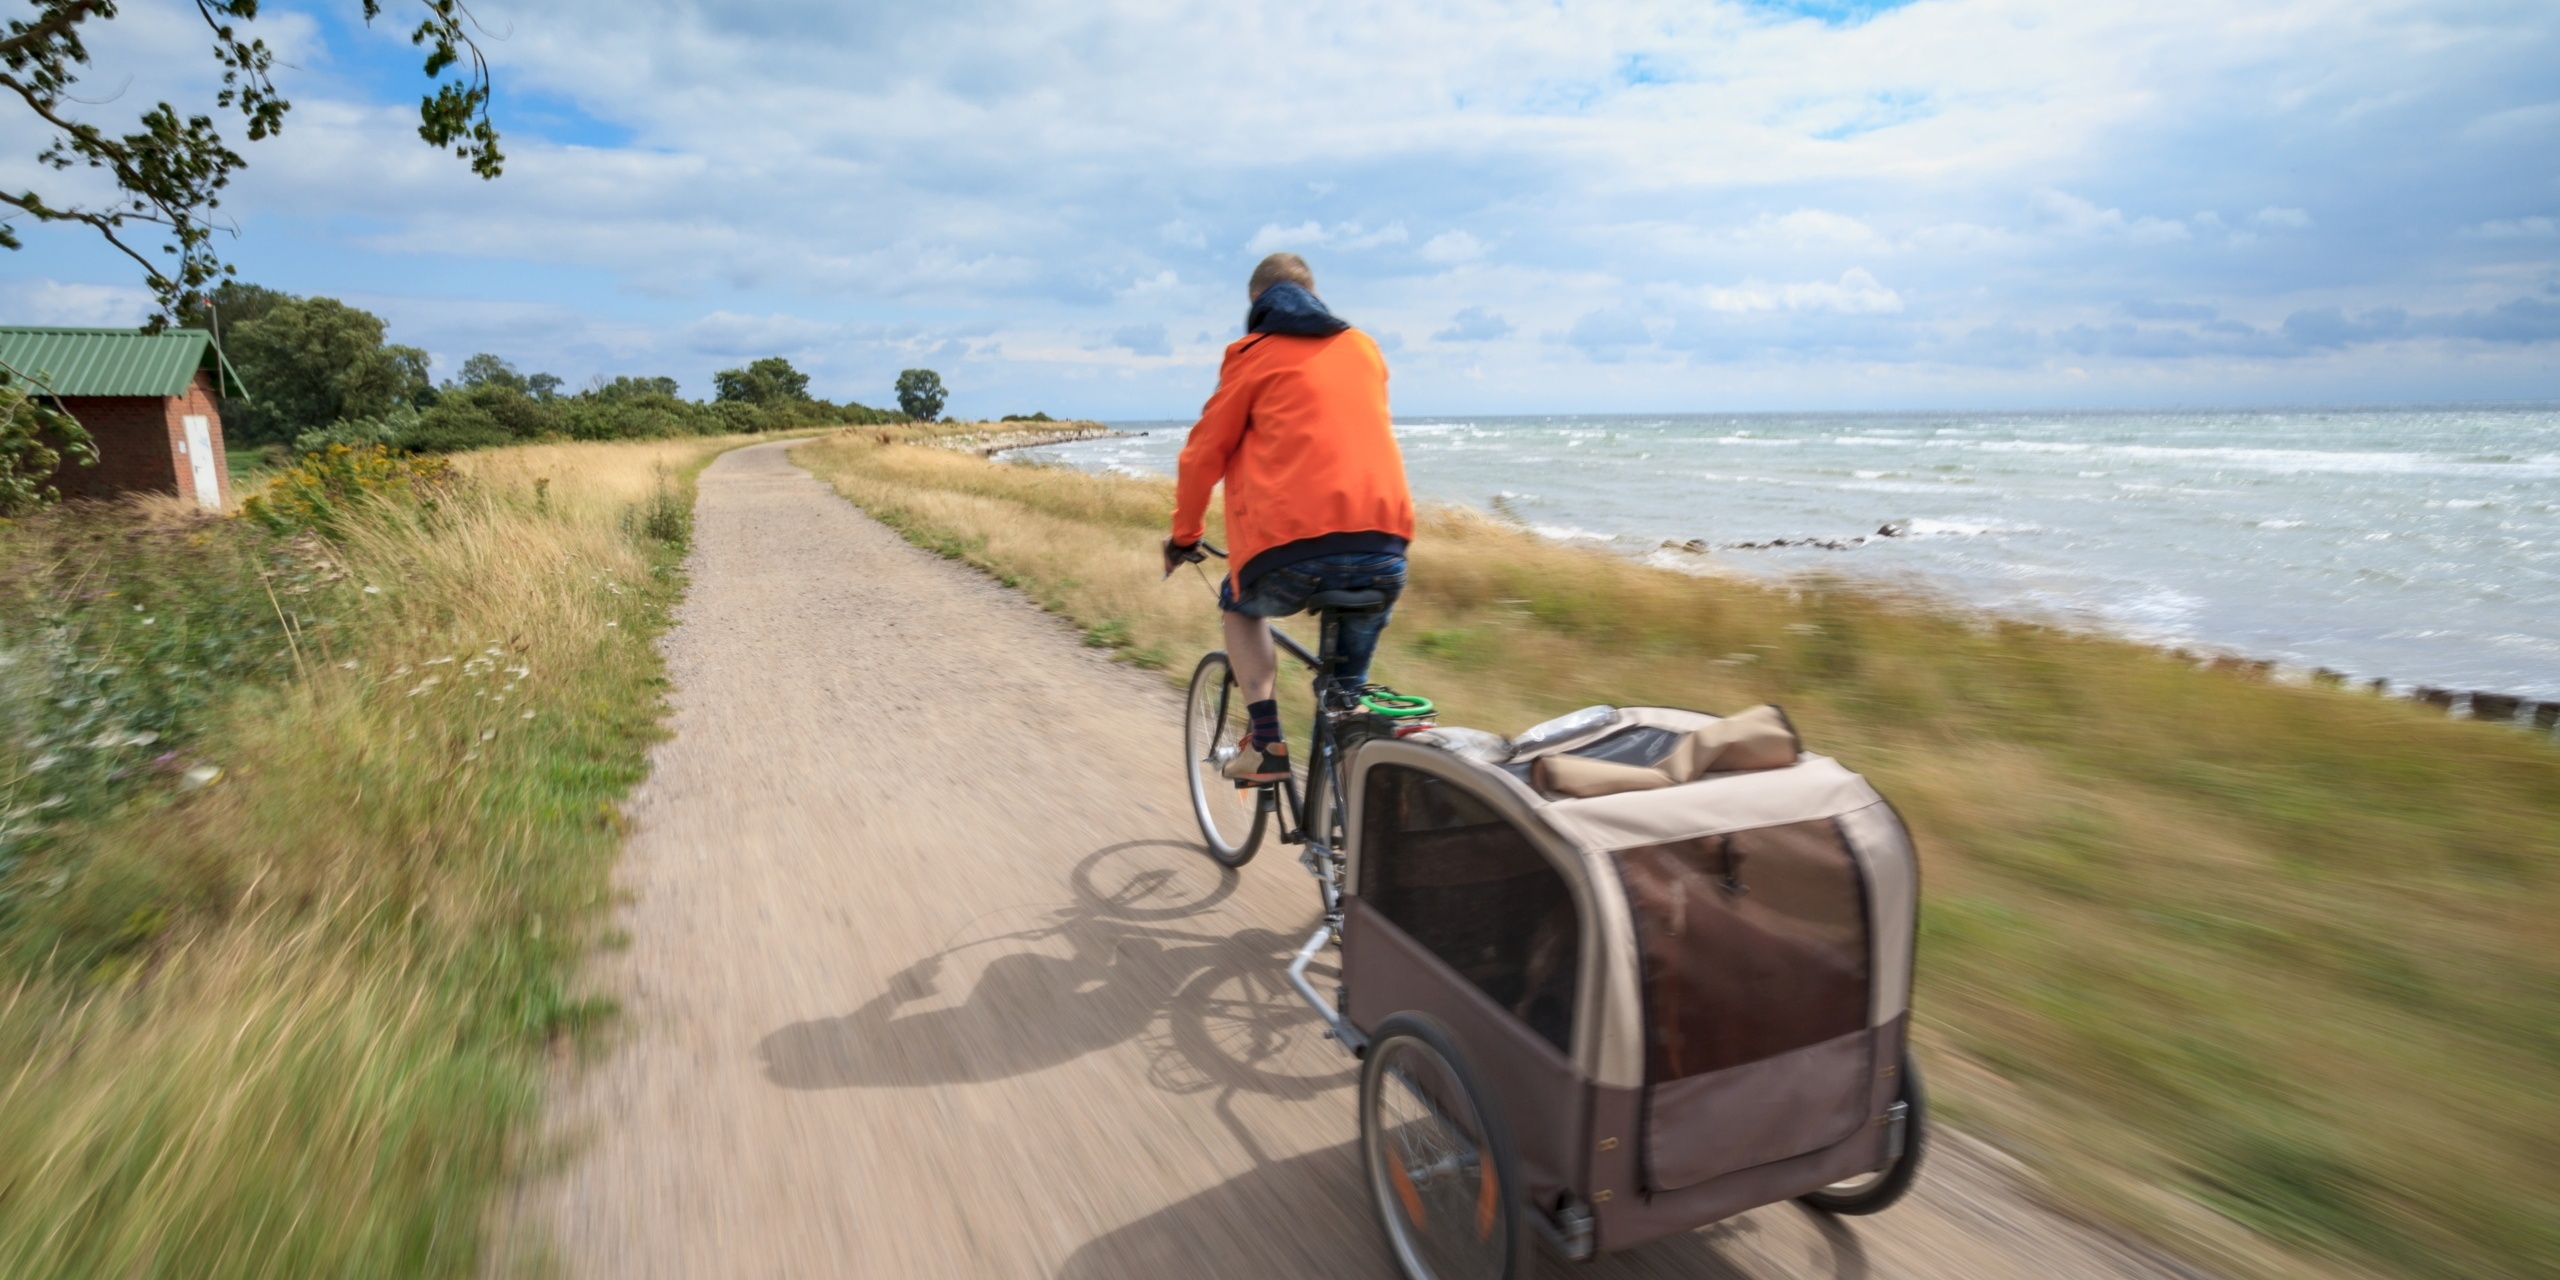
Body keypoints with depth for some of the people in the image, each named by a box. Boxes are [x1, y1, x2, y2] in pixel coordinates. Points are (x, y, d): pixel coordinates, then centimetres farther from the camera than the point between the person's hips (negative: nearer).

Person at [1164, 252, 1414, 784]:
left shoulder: (1256, 353, 9)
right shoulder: (1364, 348, 22)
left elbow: (1205, 451, 11)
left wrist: (1183, 535, 25)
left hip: (1297, 544, -4)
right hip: (1386, 546, 4)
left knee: (1240, 604, 27)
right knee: (1350, 680, 26)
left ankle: (1266, 743, 13)